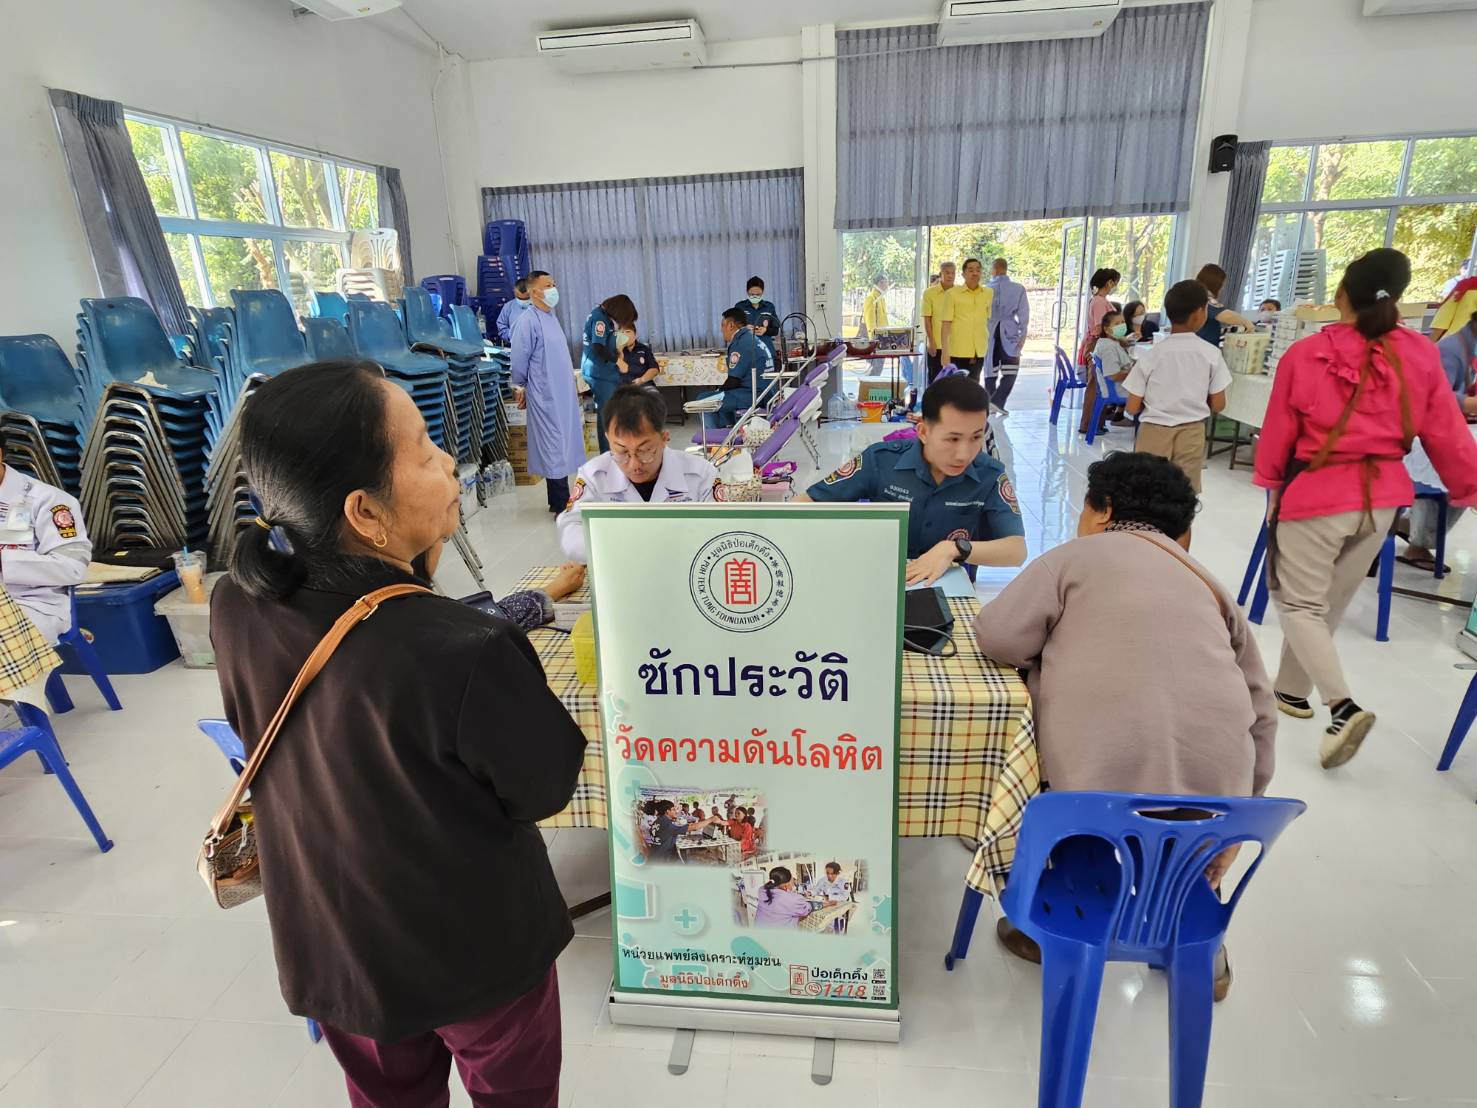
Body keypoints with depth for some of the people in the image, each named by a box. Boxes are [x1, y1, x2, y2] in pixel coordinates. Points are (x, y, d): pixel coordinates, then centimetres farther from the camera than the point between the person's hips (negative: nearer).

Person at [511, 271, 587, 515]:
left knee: (564, 444, 12)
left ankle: (560, 501, 21)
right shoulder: (528, 321, -14)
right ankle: (562, 505, 0)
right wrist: (520, 387, 1)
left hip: (563, 394, 9)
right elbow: (519, 360, -10)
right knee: (555, 448, -6)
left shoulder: (551, 317, 13)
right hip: (546, 396, -9)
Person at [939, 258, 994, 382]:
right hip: (957, 352, -3)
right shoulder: (952, 293, -4)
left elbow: (987, 319, 17)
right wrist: (945, 352, -14)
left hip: (978, 352, 3)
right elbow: (945, 324, -7)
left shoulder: (988, 293, 7)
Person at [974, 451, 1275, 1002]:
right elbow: (1260, 708, 21)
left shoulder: (1079, 555, 8)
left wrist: (1057, 658, 18)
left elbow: (997, 635, -2)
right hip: (1215, 779, 6)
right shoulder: (1210, 585, 22)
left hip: (1106, 774, -5)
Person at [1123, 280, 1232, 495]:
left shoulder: (1151, 355, -9)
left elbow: (1133, 408, -8)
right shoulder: (1211, 354, -6)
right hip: (1191, 434, 1)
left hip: (1154, 433, -1)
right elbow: (1218, 405, -2)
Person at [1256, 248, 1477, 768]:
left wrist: (1272, 486, 12)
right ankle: (1293, 689, 31)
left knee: (1299, 603, 4)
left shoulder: (1306, 354, -11)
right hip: (1383, 496, 5)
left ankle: (1343, 705, -13)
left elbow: (1279, 431, -3)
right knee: (1330, 602, 18)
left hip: (1315, 492, -4)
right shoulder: (1421, 356, -3)